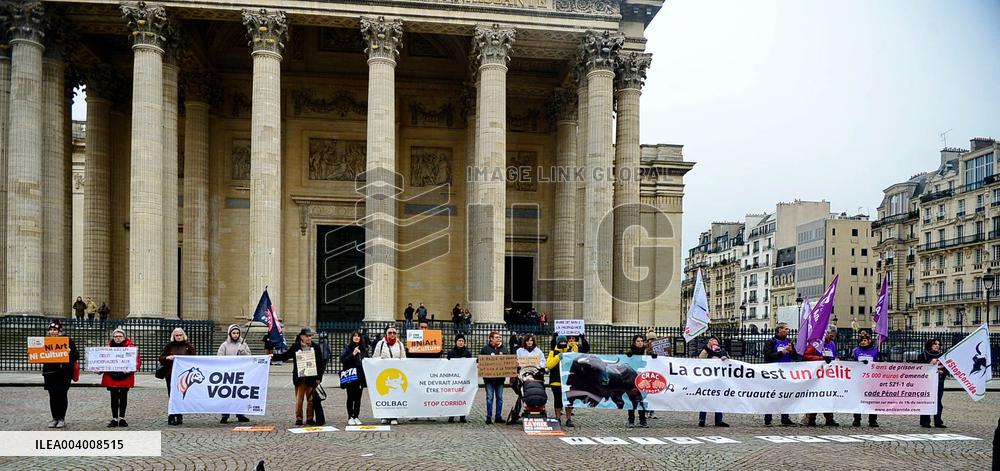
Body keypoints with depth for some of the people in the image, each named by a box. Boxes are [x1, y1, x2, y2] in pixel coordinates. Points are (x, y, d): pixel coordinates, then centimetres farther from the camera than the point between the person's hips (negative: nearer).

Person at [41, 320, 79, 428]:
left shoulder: (67, 341, 0)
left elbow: (76, 356, -3)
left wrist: (70, 352, -22)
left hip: (64, 373, -3)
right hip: (50, 373, 3)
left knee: (62, 394, -2)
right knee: (52, 395, 4)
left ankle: (61, 418, 7)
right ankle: (54, 418, 14)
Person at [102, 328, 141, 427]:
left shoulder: (130, 346, -4)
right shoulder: (109, 346, 6)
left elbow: (137, 360, -7)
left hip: (125, 377, -2)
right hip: (111, 377, 2)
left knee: (123, 398, 7)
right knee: (114, 398, 6)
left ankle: (122, 418, 16)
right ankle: (114, 419, 13)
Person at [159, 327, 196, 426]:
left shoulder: (188, 346, 8)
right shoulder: (169, 346, 8)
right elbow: (161, 358, 5)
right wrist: (167, 357, -14)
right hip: (171, 374, 0)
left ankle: (179, 417, 12)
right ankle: (171, 417, 1)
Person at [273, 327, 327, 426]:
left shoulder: (315, 346, 1)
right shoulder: (295, 346, 3)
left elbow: (321, 363, 2)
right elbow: (285, 356, 13)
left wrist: (319, 377, -2)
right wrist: (274, 356, -1)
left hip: (312, 377, 0)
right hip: (299, 378, 0)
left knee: (311, 399, 4)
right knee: (299, 399, 4)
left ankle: (310, 418, 15)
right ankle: (298, 418, 14)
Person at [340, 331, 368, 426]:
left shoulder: (364, 349, 11)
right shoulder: (347, 348, 0)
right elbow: (343, 360, -9)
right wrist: (352, 354, -17)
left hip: (360, 376, 3)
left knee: (358, 397, 6)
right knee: (350, 397, 2)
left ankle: (356, 416, 13)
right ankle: (350, 417, 9)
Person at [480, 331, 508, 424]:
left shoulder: (504, 349, 10)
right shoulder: (485, 349, 1)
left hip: (500, 377, 3)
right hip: (489, 377, -3)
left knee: (499, 397, 7)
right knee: (490, 397, 0)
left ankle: (498, 416, 14)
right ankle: (488, 417, 5)